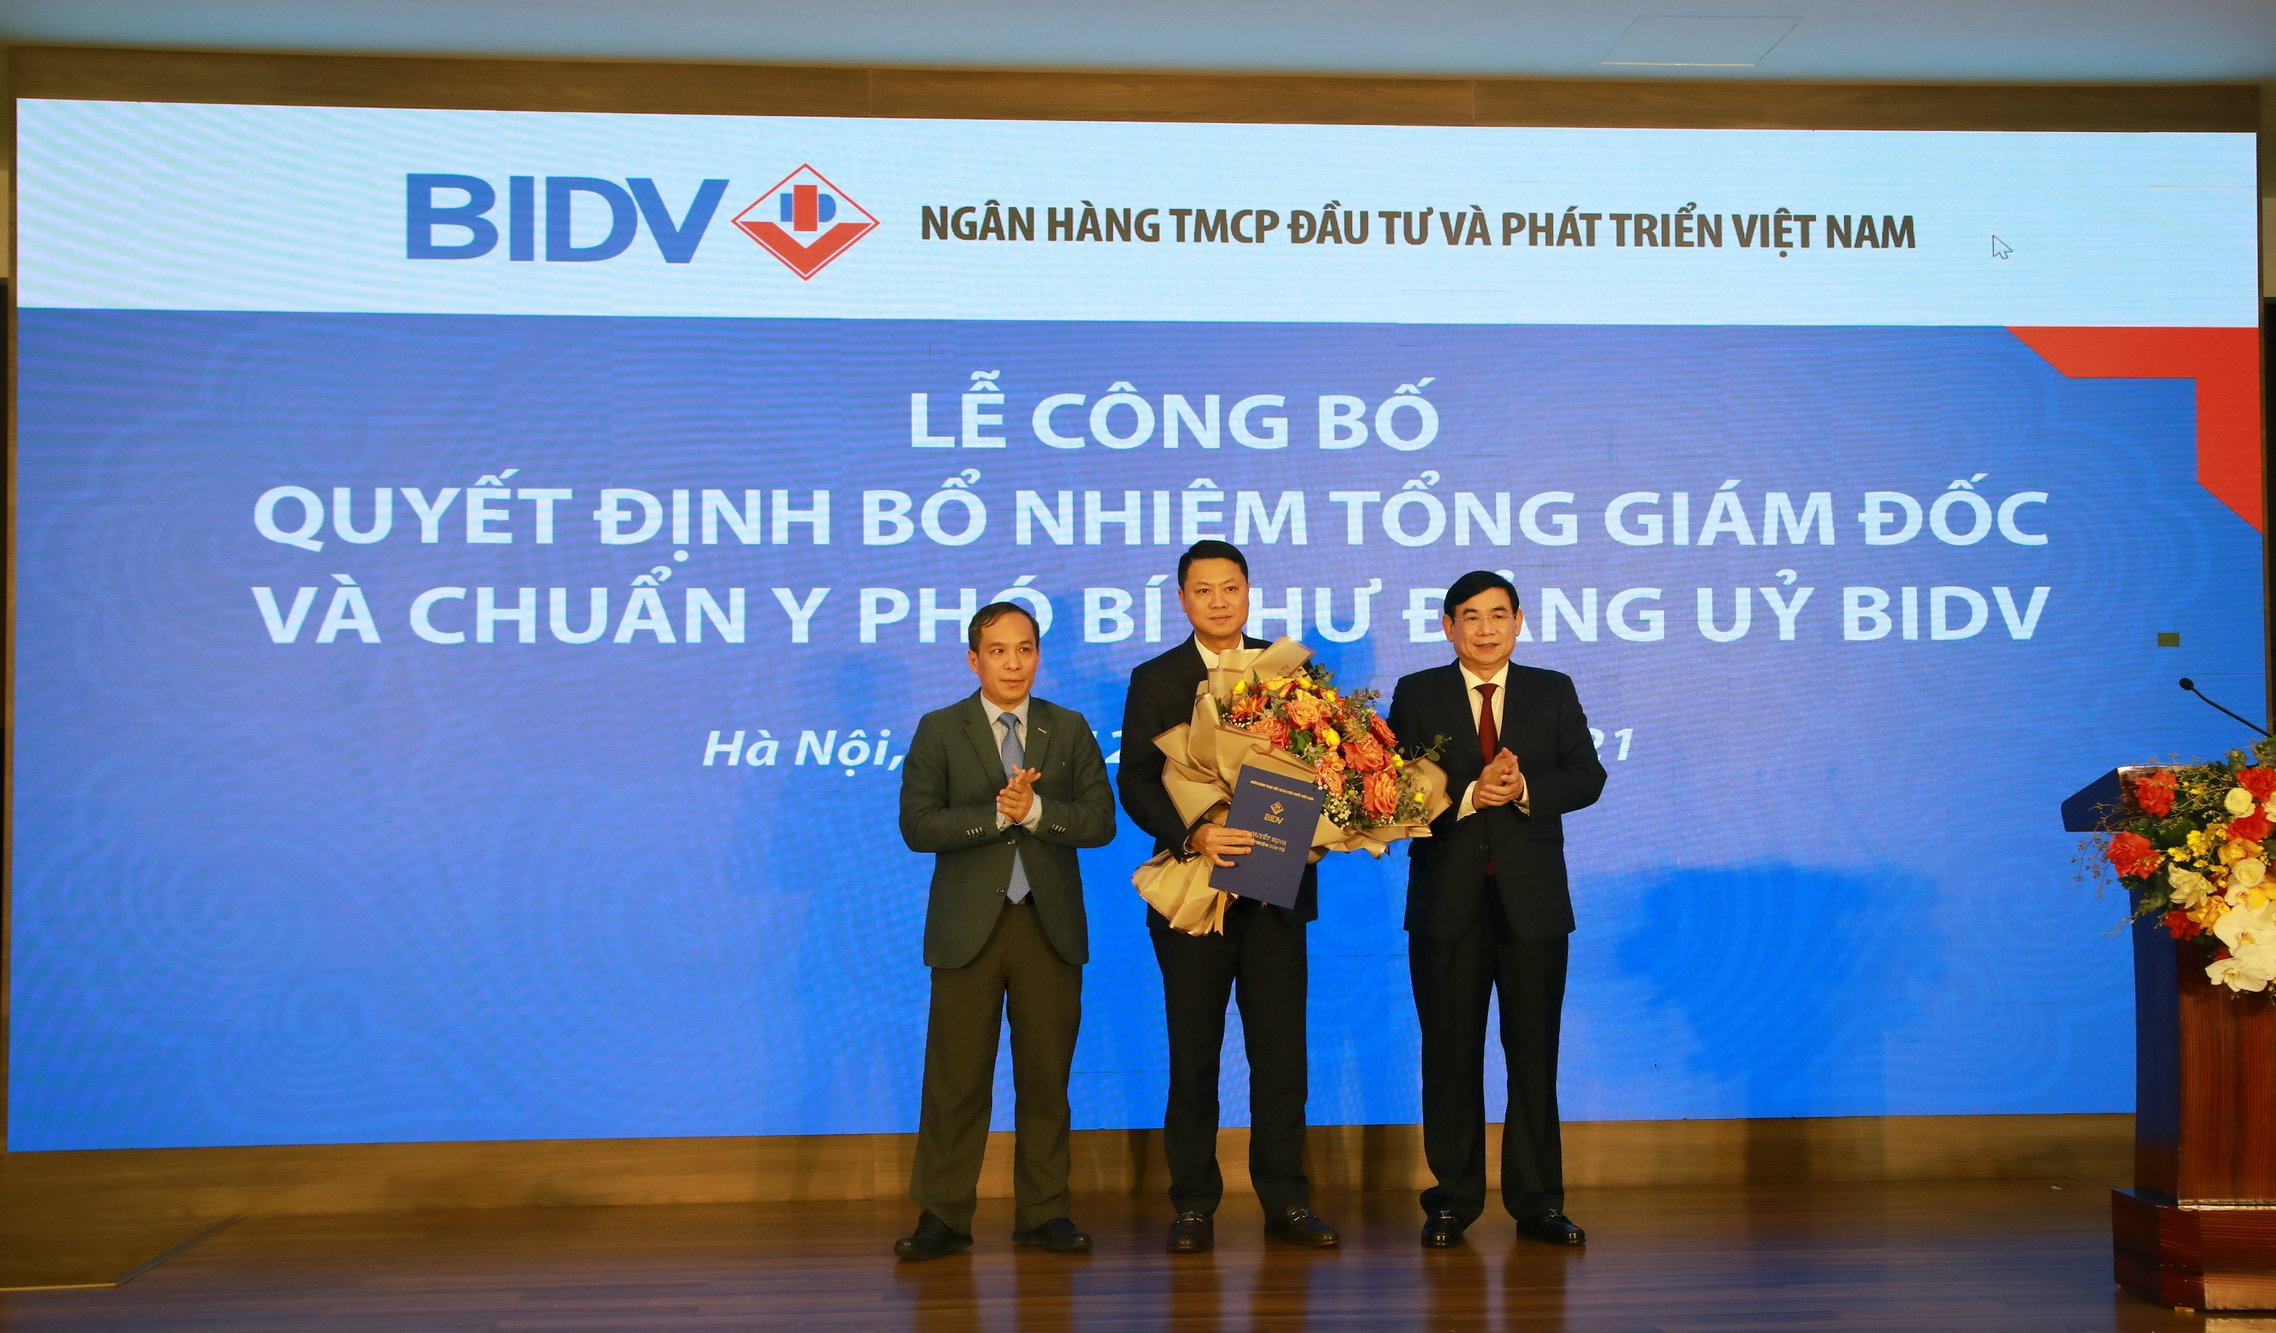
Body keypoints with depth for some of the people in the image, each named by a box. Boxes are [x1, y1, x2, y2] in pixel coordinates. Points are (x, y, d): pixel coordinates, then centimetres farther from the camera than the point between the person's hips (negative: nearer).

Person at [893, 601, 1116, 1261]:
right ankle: (942, 1215, 11)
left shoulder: (1070, 730, 9)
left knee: (1046, 1075, 7)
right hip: (968, 926, -2)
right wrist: (998, 814, -16)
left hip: (1050, 925, 2)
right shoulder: (939, 731, 4)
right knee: (956, 1079, 1)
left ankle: (1043, 1212, 18)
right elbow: (918, 826, -7)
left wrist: (1036, 809, -15)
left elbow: (1101, 822, -1)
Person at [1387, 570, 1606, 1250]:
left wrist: (1524, 788, -15)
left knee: (1534, 1054, 5)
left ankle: (1538, 1202, 14)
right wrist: (1468, 794, -17)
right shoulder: (1416, 694, 6)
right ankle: (1453, 1200, 15)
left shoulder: (1553, 691, 10)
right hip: (1447, 900, -1)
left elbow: (1587, 777, 2)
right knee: (1450, 1055, 5)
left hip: (1532, 899, 1)